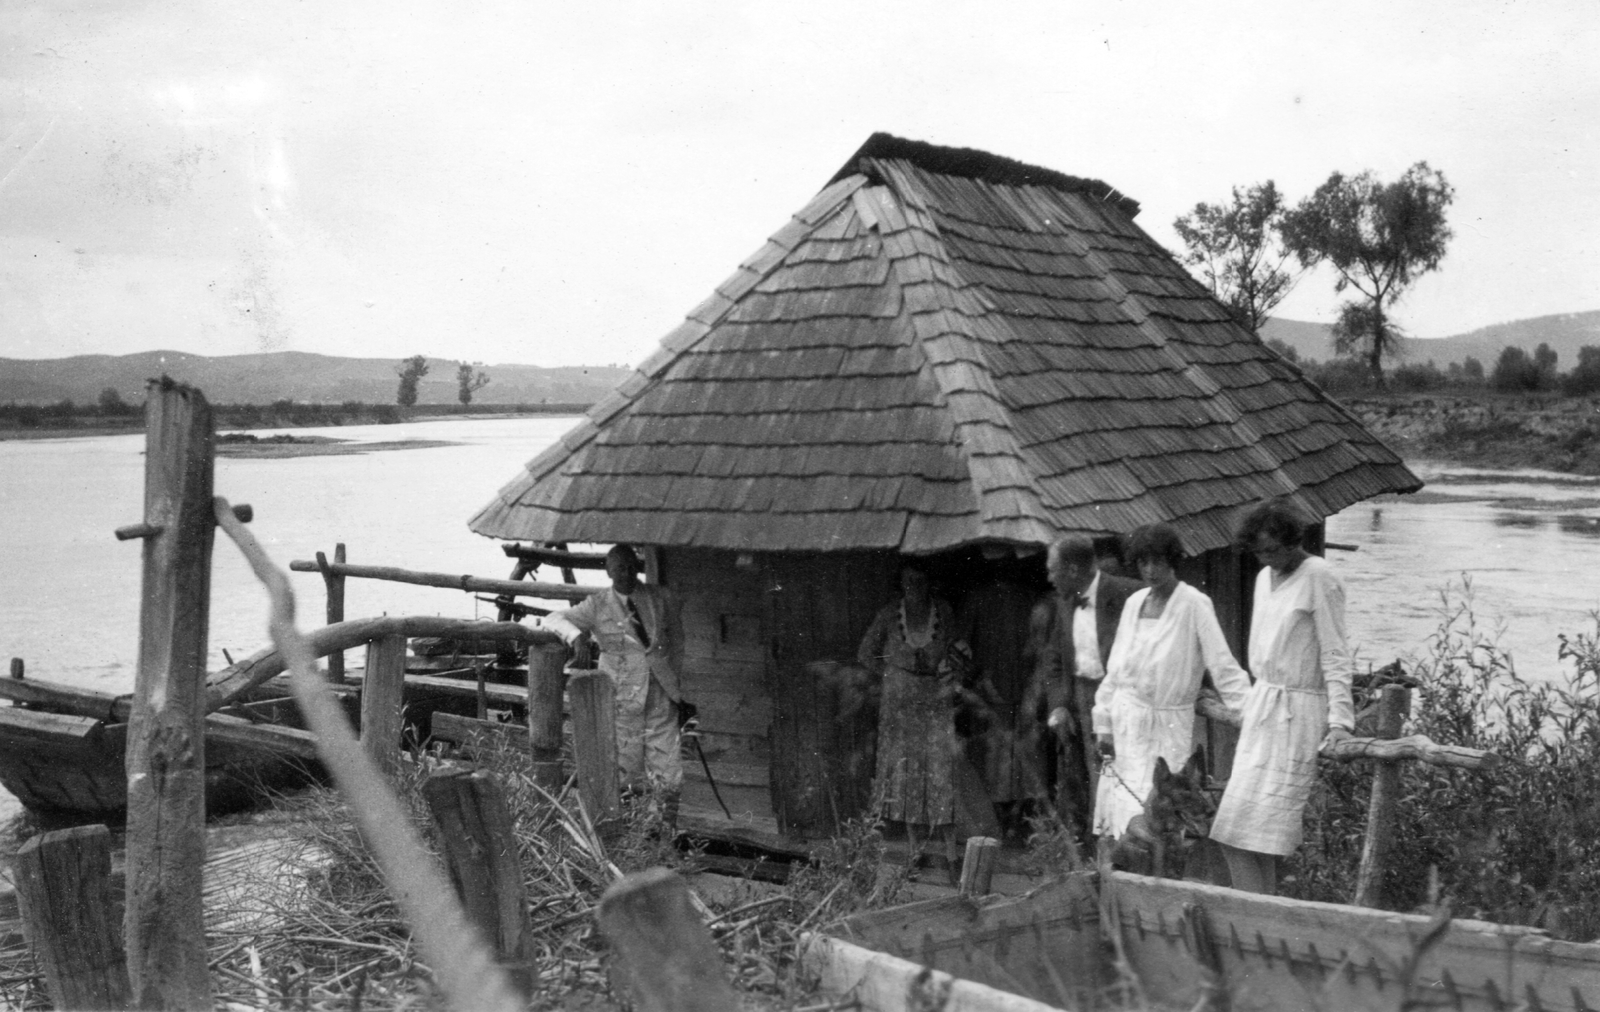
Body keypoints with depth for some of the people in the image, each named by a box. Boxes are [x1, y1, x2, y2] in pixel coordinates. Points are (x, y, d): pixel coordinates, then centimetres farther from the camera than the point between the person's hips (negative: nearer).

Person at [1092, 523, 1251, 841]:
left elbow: (1224, 667, -15)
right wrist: (1103, 724, 9)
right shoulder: (1134, 603, 8)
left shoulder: (1195, 605, -10)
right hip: (1126, 722, 5)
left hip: (1167, 726, -5)